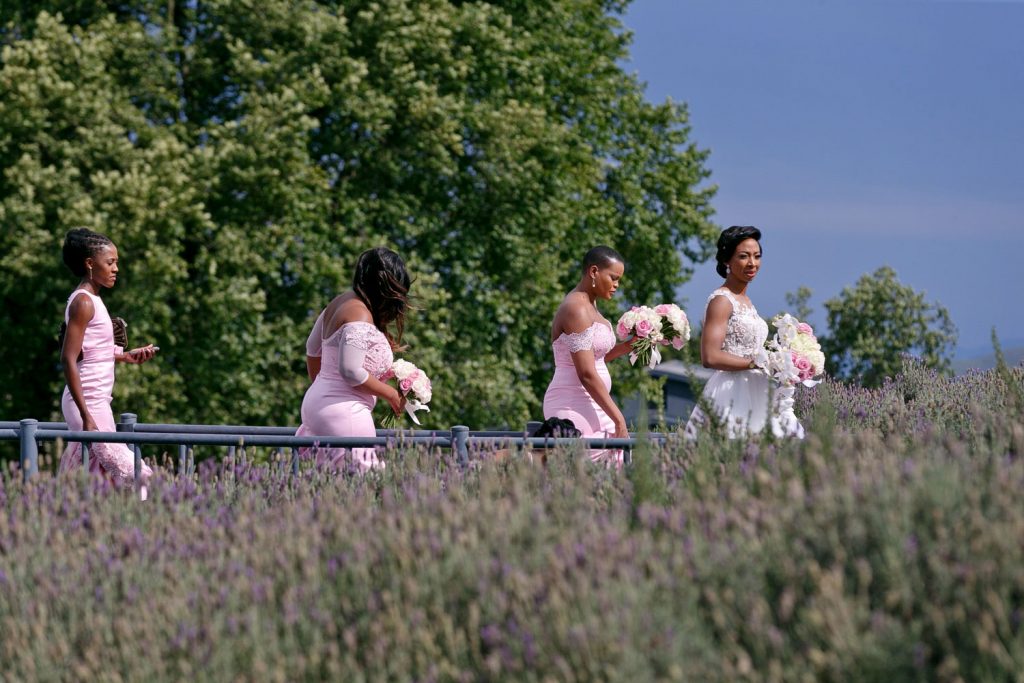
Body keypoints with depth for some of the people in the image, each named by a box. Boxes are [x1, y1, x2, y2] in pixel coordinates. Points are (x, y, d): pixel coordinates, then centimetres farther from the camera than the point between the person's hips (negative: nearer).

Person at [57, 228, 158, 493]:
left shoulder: (91, 300, 15)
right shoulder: (83, 302, -13)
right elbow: (69, 359, -19)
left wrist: (126, 356, 14)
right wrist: (87, 416, -23)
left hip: (96, 403, 10)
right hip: (89, 404, -10)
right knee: (131, 474, -11)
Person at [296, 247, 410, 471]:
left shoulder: (340, 303, 12)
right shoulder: (360, 317, -17)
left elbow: (312, 349, 24)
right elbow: (350, 371, -21)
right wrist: (391, 394, -9)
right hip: (343, 412, -10)